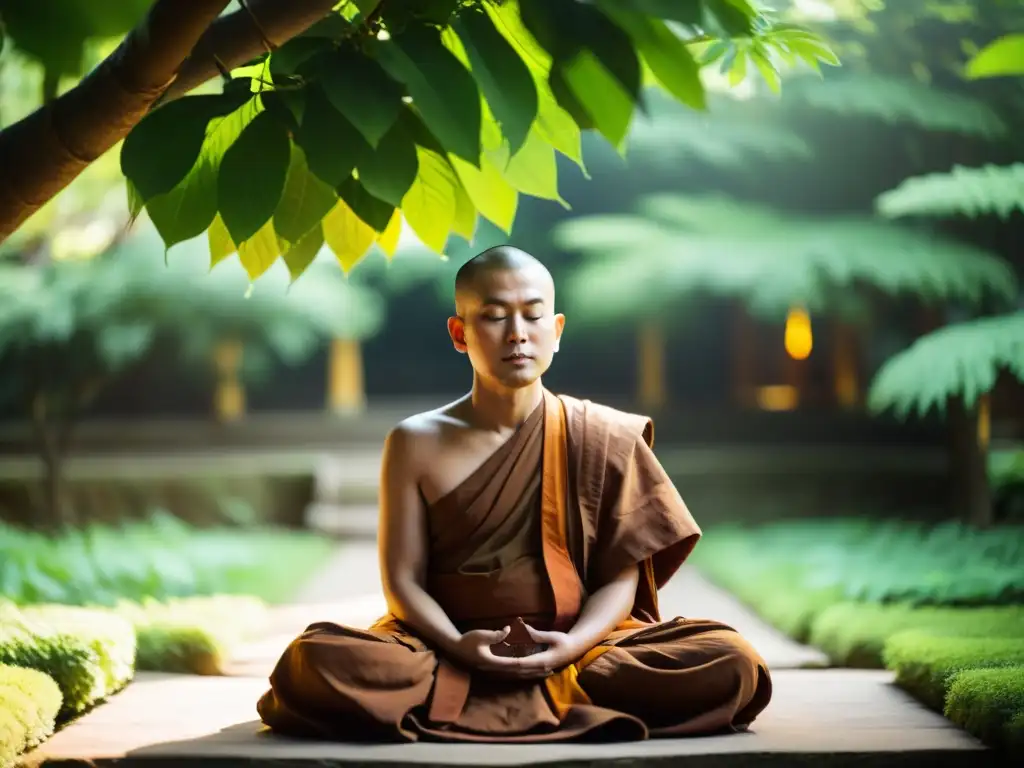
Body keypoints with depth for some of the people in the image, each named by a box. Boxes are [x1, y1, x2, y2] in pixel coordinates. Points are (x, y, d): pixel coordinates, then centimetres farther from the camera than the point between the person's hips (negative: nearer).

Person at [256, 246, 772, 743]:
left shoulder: (604, 438, 6)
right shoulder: (417, 443, 6)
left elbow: (620, 575, 2)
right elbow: (402, 580, 1)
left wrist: (575, 645, -19)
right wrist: (457, 648, -19)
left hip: (574, 649, 1)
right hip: (449, 648, -1)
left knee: (731, 665, -26)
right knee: (315, 661, -30)